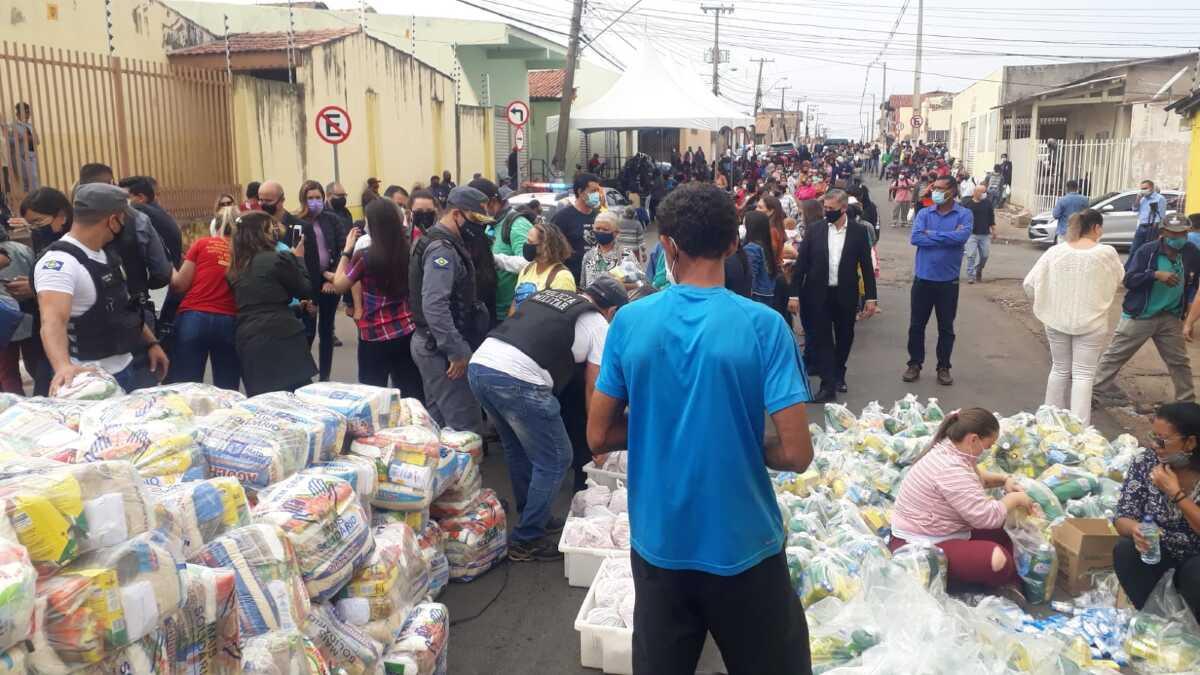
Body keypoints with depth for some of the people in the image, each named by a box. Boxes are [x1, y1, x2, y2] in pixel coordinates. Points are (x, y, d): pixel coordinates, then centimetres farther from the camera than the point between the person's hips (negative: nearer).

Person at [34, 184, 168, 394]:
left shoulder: (106, 253, 7)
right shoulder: (60, 262, -21)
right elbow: (53, 321, -36)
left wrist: (151, 342, 15)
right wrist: (63, 366, -52)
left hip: (126, 367, 9)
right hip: (93, 379, -9)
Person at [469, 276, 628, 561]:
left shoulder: (545, 295, 26)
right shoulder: (599, 326, 10)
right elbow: (593, 390, 12)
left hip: (478, 364, 8)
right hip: (517, 380, -7)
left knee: (518, 449, 26)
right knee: (555, 460, 9)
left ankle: (533, 516, 40)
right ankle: (527, 540, 17)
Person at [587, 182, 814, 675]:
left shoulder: (629, 321, -8)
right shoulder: (763, 325, -15)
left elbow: (598, 437, -3)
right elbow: (796, 453, -17)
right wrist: (746, 444, 2)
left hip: (658, 543, 3)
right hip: (742, 546, -2)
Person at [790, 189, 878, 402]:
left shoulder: (859, 231, -3)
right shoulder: (814, 229, -2)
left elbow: (866, 265, 0)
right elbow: (801, 263, -1)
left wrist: (871, 297, -3)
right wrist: (795, 293, -6)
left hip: (845, 295, 0)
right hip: (818, 294, 0)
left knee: (844, 337, 15)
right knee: (821, 339, -1)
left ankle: (838, 375, 37)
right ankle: (828, 384, 4)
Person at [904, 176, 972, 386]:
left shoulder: (964, 215, -4)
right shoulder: (924, 213, 1)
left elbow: (962, 236, -22)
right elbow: (915, 238, -15)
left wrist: (931, 234, -14)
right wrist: (947, 238, -15)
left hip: (948, 280, -1)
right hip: (923, 278, 2)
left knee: (946, 328, 9)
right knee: (916, 325, 8)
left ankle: (943, 367, 21)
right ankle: (914, 364, 22)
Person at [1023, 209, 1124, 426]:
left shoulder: (1056, 251, -7)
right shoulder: (1107, 253, -10)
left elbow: (1030, 284, -6)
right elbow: (1119, 279, 9)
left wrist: (1041, 303, 10)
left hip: (1057, 320, 2)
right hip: (1091, 322, -2)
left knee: (1060, 369, 18)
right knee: (1083, 375, 4)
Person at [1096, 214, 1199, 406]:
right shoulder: (1147, 251, -13)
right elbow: (1128, 279, -15)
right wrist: (1156, 274, -29)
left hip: (1170, 318, 4)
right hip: (1139, 316, -4)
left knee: (1179, 361, 12)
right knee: (1116, 355, 3)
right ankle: (1099, 388, 14)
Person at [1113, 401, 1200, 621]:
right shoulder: (1145, 462, -12)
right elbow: (1123, 517, -12)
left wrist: (1174, 492, -28)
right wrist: (1136, 529, -34)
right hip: (1155, 547, 2)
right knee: (1125, 549, -27)